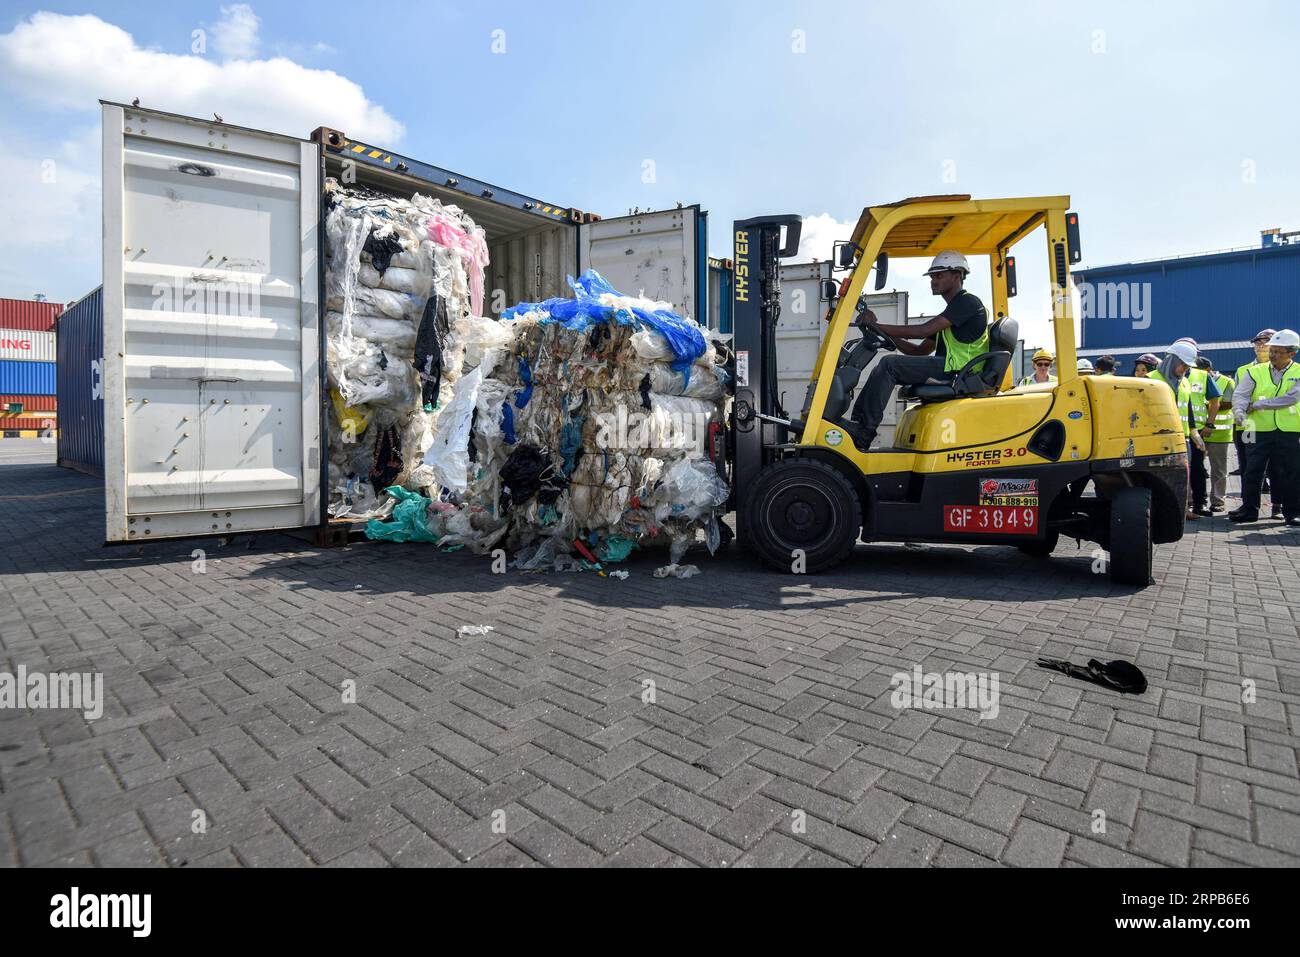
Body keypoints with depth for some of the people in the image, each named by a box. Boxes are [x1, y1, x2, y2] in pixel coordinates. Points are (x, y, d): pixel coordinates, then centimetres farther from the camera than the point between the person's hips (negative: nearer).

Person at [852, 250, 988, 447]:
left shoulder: (968, 302, -5)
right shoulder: (949, 313, 26)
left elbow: (923, 330, -17)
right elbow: (920, 351, 20)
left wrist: (877, 326, -15)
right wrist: (888, 336, 6)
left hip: (957, 371, -10)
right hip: (946, 369, 10)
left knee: (889, 365, -21)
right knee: (886, 369, 1)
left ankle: (863, 433, -24)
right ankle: (859, 424, -11)